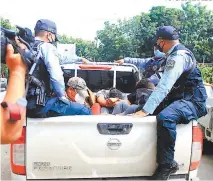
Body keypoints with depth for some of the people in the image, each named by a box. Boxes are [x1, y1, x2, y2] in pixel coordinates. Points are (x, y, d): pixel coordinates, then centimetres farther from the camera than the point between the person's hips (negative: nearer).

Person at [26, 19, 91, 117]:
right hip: (41, 104, -9)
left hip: (26, 104, 9)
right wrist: (62, 96, -6)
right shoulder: (46, 47, -8)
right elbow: (56, 76, -22)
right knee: (85, 111, -5)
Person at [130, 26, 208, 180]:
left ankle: (167, 164, -20)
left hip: (192, 102, -11)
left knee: (164, 117, -38)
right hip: (178, 98, 11)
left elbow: (164, 87, -29)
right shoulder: (175, 54, 12)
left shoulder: (179, 56, -19)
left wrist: (145, 111, -32)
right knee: (146, 102, 10)